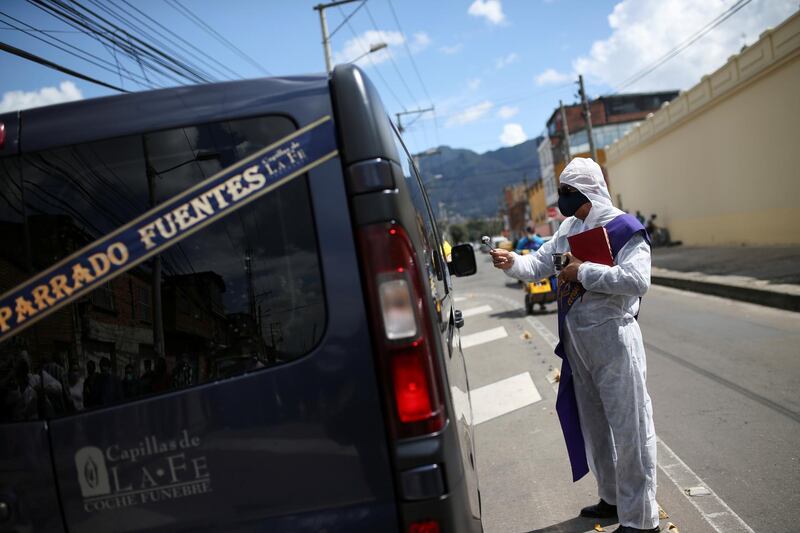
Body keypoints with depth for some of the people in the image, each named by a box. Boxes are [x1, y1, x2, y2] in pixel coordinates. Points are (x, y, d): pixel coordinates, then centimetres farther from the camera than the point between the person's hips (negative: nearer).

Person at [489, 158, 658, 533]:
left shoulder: (625, 229, -13)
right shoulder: (569, 229, 11)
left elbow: (637, 280, -26)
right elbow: (539, 265, 10)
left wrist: (584, 271, -22)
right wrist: (513, 263, -10)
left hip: (613, 338, -8)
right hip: (576, 340, 9)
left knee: (629, 426, 0)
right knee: (592, 423, 19)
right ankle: (613, 498, 37)